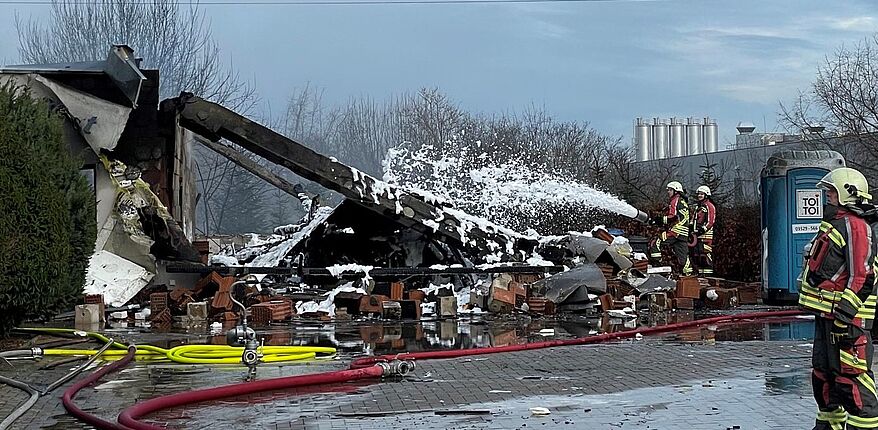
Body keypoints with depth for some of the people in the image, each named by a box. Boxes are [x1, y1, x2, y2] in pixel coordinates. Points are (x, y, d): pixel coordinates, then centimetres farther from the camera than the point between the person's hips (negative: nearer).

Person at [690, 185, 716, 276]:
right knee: (696, 255, 7)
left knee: (705, 255, -14)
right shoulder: (696, 207, 23)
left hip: (706, 234, -9)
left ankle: (708, 274, -15)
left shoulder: (710, 206, -3)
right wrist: (691, 228, 15)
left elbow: (711, 221, -11)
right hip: (696, 234, 9)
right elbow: (693, 220, 30)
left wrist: (703, 229, -19)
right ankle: (700, 273, 13)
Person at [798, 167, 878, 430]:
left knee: (850, 376, -11)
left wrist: (845, 314, -25)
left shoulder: (855, 227, -14)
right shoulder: (835, 225, 19)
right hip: (827, 314, 11)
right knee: (823, 373, 19)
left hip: (846, 318, -11)